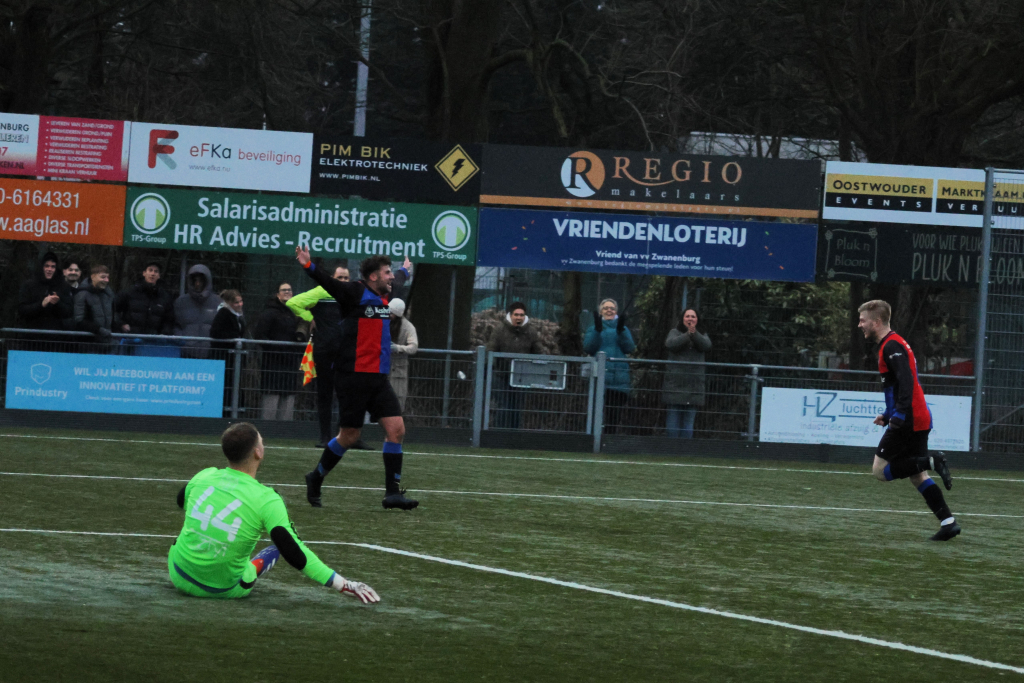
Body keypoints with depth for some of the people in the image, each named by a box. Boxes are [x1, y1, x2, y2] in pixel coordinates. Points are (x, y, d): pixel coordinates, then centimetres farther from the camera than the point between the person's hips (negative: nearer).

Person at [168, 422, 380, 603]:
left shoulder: (204, 477, -5)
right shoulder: (266, 500, -19)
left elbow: (182, 501, 19)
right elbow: (294, 554, -22)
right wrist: (344, 585, -19)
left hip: (180, 577, 1)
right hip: (225, 590, -1)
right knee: (277, 547, 23)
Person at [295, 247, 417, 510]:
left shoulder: (382, 296, 15)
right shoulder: (355, 294, -7)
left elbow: (397, 281, 38)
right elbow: (327, 282, -23)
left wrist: (405, 270, 59)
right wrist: (308, 266, -41)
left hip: (378, 378, 8)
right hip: (354, 377, -7)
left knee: (396, 429, -4)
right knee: (350, 435, -2)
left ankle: (392, 492, -2)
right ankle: (316, 479, 20)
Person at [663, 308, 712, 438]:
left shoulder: (701, 335, 15)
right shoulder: (675, 333, 10)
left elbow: (707, 346, -6)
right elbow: (670, 344, -11)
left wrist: (694, 334, -21)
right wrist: (687, 335, -22)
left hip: (694, 383, 2)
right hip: (675, 382, -2)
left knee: (689, 419, 1)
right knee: (673, 417, -5)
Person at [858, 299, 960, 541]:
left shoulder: (891, 346, -11)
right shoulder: (892, 344, 20)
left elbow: (906, 381, -24)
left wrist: (901, 413, -31)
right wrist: (888, 415, 25)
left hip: (909, 421, -10)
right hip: (920, 419, 10)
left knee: (880, 470, -6)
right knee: (917, 476, 9)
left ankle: (932, 462, -15)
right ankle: (948, 522, 3)